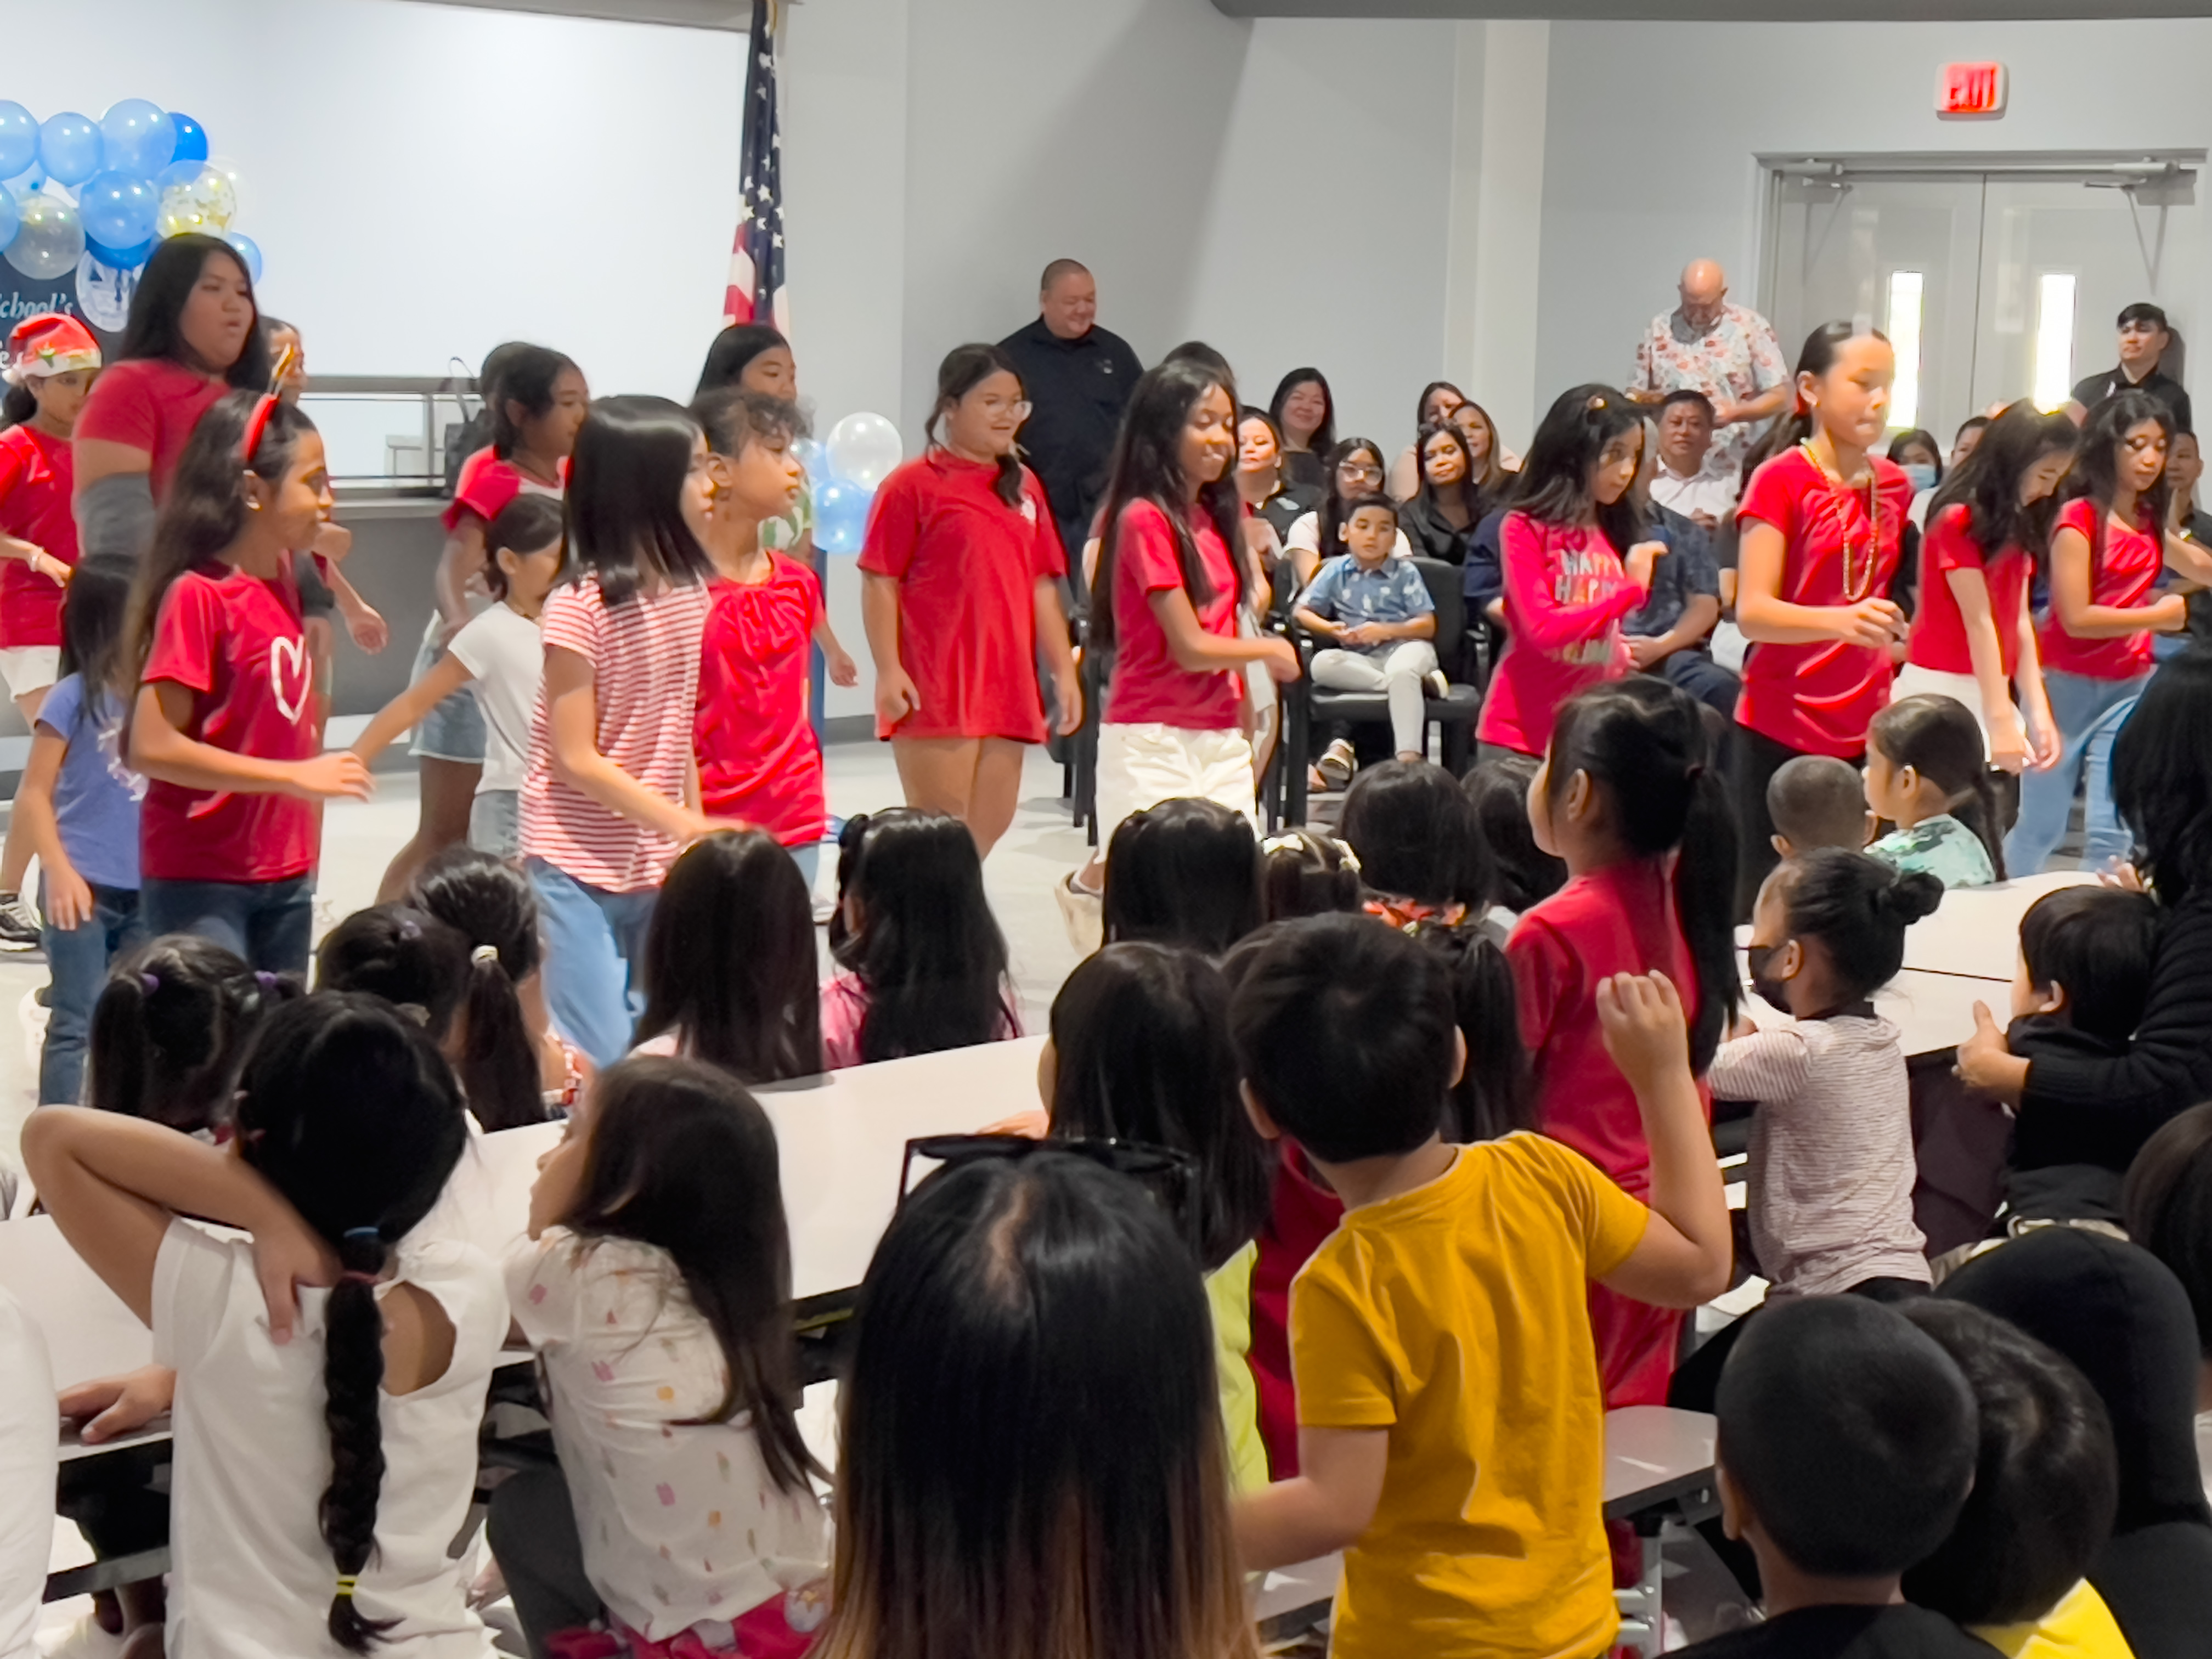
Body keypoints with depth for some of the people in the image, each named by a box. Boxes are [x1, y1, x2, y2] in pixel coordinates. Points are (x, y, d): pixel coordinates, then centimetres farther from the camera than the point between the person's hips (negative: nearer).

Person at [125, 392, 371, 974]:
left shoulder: (281, 580, 8)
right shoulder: (196, 595, -14)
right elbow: (151, 746, -19)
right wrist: (296, 776, -20)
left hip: (284, 873, 8)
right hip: (199, 881, -8)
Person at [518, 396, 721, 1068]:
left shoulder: (689, 595, 4)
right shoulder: (578, 610, -17)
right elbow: (576, 759, -16)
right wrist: (687, 826, -19)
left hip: (658, 871, 6)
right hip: (578, 870, -6)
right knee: (601, 1067, -8)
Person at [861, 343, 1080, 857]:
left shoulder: (1026, 487, 13)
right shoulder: (913, 485, -5)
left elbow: (1042, 585, 15)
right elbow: (880, 583, -6)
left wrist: (1064, 670, 11)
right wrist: (888, 670, -13)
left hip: (1006, 687, 6)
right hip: (935, 691, -6)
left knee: (991, 824, 9)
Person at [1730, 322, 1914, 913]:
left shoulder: (1894, 486, 10)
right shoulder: (1781, 479, -7)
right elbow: (1752, 612, -15)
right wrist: (1843, 621, -29)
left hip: (1863, 733, 5)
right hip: (1780, 732, -5)